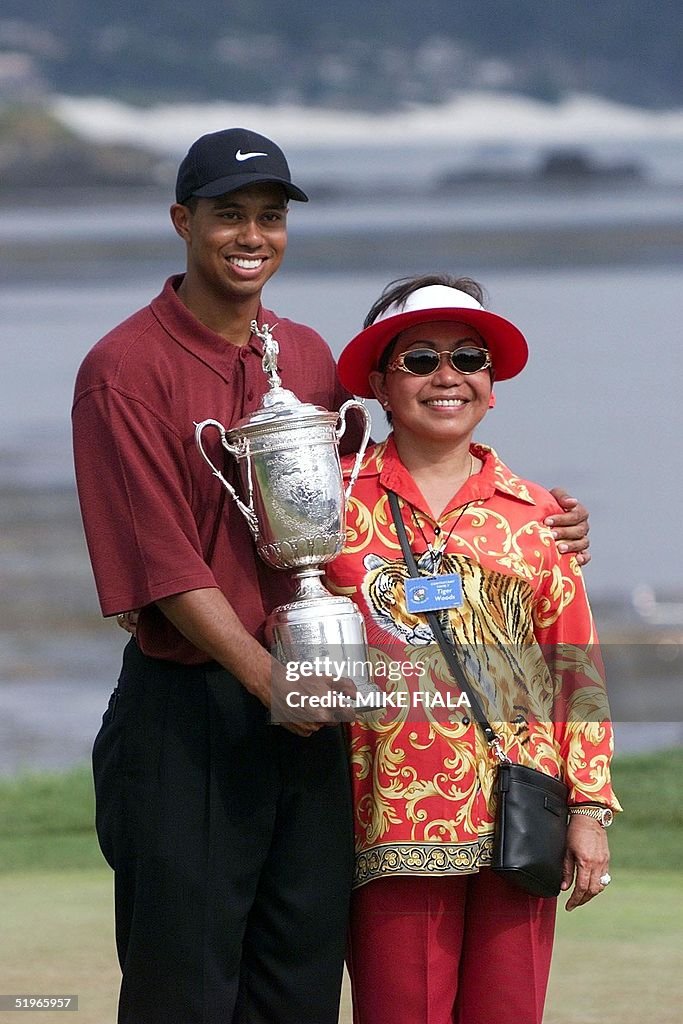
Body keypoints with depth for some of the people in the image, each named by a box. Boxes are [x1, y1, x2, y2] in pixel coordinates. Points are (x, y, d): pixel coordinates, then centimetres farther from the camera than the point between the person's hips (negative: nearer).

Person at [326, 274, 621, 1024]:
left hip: (515, 816, 2)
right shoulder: (338, 498, 6)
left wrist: (589, 807, 3)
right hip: (393, 814, -2)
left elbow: (576, 670, 9)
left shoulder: (534, 515, 10)